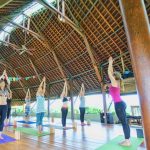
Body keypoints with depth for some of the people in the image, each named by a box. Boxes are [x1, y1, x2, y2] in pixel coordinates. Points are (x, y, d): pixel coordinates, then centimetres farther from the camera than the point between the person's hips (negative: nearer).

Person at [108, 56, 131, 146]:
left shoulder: (114, 82, -9)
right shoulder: (116, 83, 14)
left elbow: (109, 73, -7)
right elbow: (112, 73, 22)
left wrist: (110, 63, 4)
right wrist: (111, 64, 29)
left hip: (118, 104, -9)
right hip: (121, 104, 9)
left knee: (124, 123, -3)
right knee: (124, 122, 11)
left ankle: (127, 141, 6)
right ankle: (127, 140, 20)